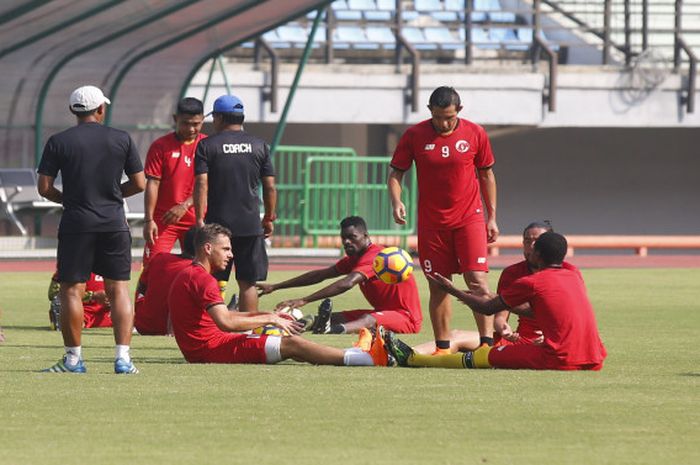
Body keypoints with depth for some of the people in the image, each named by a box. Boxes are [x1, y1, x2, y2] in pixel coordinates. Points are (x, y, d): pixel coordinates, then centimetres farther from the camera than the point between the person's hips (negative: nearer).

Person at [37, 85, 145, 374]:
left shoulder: (58, 142, -1)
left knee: (71, 290, 4)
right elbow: (139, 184, 5)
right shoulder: (121, 140, 3)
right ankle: (123, 358, -3)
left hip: (76, 223, -1)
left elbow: (44, 187, -2)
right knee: (118, 289, 4)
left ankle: (73, 358, 5)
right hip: (114, 224, 2)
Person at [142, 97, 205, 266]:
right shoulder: (160, 146, 0)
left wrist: (185, 206, -16)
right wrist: (149, 220, -11)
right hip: (163, 219, -2)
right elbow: (152, 184, -3)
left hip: (196, 220, 2)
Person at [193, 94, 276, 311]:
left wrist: (200, 220, -8)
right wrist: (269, 218, 15)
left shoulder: (207, 145, 0)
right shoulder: (259, 145, 7)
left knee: (215, 284, 3)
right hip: (250, 225, 2)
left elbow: (201, 185, -8)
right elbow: (270, 187, 6)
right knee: (247, 283, 5)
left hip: (218, 223, -2)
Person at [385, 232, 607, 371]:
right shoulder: (575, 277, 18)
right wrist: (492, 298, 40)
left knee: (482, 356, 6)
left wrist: (452, 290, 25)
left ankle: (411, 358, 17)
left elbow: (488, 309, 11)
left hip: (560, 360, -6)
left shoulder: (530, 283, -2)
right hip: (593, 361, 6)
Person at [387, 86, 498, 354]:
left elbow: (487, 175, 9)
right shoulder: (414, 136, -3)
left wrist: (492, 218, 7)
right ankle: (442, 347, 11)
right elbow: (395, 172, 3)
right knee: (438, 286, 4)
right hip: (431, 221, 1)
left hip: (469, 218, -1)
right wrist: (396, 201, -16)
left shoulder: (475, 134, -1)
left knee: (477, 280, -12)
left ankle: (487, 343, -11)